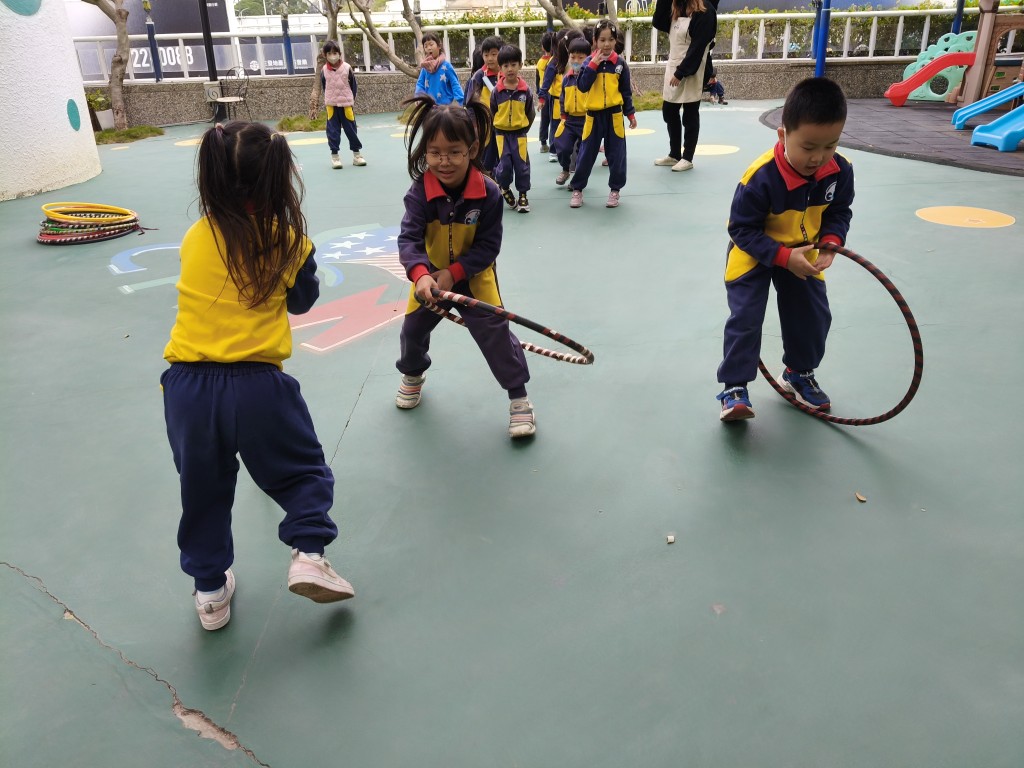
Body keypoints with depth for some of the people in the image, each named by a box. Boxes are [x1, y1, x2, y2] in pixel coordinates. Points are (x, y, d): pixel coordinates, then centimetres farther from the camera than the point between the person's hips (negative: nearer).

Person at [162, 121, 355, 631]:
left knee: (203, 491, 20)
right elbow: (302, 301, 13)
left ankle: (210, 590, 31)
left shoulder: (195, 238, 4)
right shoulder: (289, 241, -3)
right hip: (256, 383, -3)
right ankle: (308, 555, 4)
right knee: (304, 471, 19)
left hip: (186, 383, 3)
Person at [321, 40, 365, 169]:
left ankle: (357, 154, 12)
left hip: (346, 103, -1)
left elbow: (353, 84, 3)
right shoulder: (324, 70, -2)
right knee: (333, 130, 1)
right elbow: (324, 86, 11)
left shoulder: (347, 67, -6)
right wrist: (329, 99, 11)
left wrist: (352, 99, 3)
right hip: (331, 104, 1)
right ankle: (335, 155, 7)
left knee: (351, 128, 3)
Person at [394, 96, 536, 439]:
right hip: (431, 276, 3)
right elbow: (409, 238, -31)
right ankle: (413, 374, 49)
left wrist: (453, 273, -30)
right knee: (413, 329, 17)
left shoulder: (488, 193, -24)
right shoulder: (420, 192, -22)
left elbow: (488, 245, -20)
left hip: (473, 277, -2)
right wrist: (421, 275, -49)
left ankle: (518, 396, 8)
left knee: (496, 333, -7)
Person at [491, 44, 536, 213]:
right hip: (501, 133, 0)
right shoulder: (496, 91, -8)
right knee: (505, 164, -6)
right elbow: (492, 112, 4)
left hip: (520, 133, 0)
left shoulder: (525, 90, -7)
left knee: (522, 164, 1)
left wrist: (524, 128, 5)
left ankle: (523, 195, 12)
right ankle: (504, 189, 20)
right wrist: (498, 127, 7)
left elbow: (530, 113, 3)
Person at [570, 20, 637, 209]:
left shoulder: (620, 63, 1)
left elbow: (626, 91, 6)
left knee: (616, 155, 5)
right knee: (586, 154, 4)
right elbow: (582, 87, -13)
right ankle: (577, 189, 15)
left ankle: (615, 190, 17)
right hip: (594, 115, -1)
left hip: (614, 115, 1)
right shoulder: (589, 62, -2)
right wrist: (593, 65, -17)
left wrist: (630, 114, 5)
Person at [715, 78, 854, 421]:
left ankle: (799, 374, 31)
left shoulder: (840, 171, -19)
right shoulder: (761, 177, -35)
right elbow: (743, 229, -26)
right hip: (754, 253, -5)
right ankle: (734, 386, -1)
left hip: (803, 253, 5)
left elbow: (838, 211, -2)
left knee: (814, 315, 8)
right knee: (745, 317, -13)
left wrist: (830, 242, -22)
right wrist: (784, 257, -33)